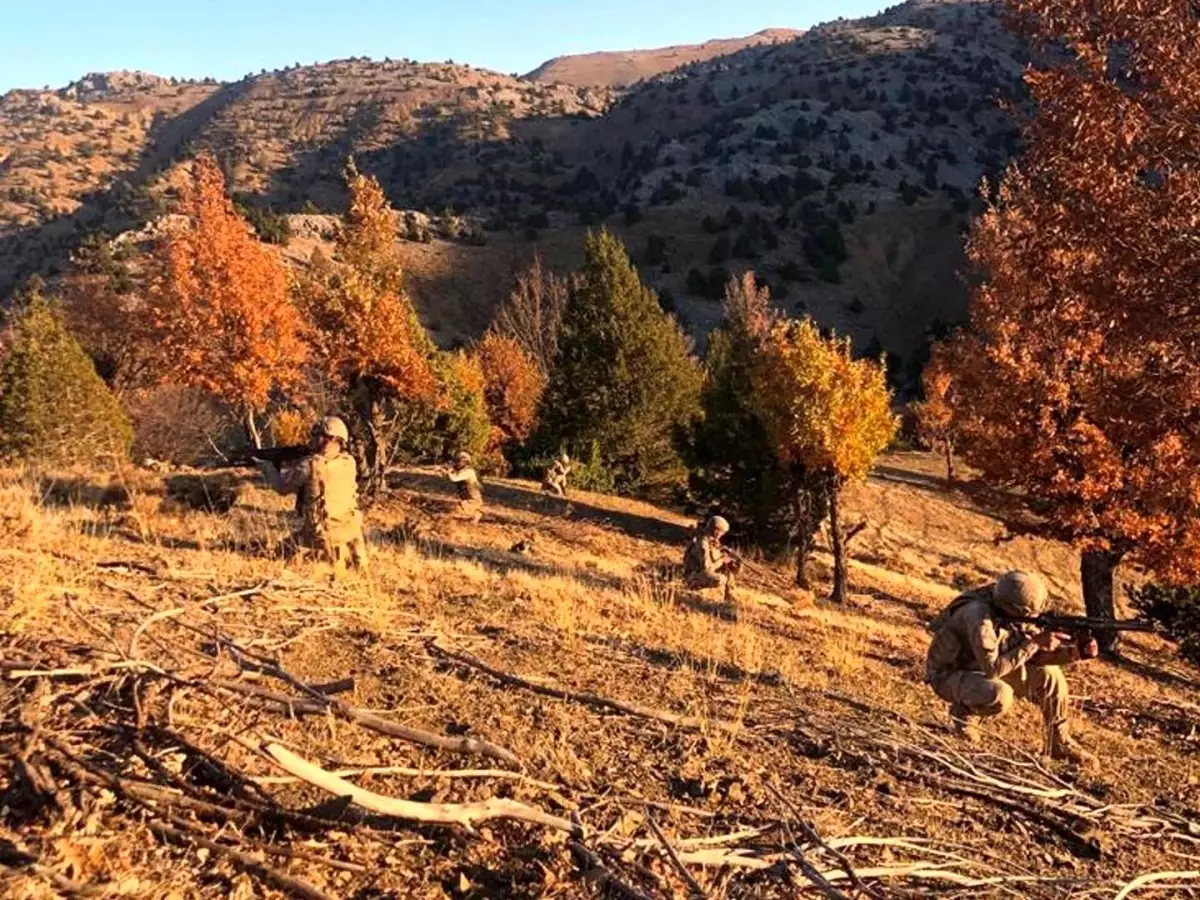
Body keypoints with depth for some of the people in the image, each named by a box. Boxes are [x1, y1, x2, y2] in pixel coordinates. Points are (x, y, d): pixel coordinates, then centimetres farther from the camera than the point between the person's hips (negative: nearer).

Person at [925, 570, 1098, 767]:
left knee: (1049, 676, -5)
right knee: (1000, 696, -37)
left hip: (985, 668, 8)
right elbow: (992, 669, -33)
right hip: (948, 674, -8)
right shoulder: (980, 618, -35)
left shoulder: (1015, 614, -11)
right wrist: (1032, 643, -33)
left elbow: (1034, 655, -5)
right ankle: (963, 710, -3)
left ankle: (1059, 743, 11)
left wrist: (1075, 652, -21)